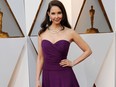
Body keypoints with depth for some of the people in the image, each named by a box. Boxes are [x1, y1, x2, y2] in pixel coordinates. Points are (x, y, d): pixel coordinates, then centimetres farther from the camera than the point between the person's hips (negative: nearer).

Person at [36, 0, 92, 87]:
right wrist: (37, 79, 2)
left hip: (64, 76, -2)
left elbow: (88, 50, 3)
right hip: (47, 76, 2)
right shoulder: (42, 33, 1)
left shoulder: (70, 32, -5)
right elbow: (40, 58, 5)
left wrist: (73, 63, -2)